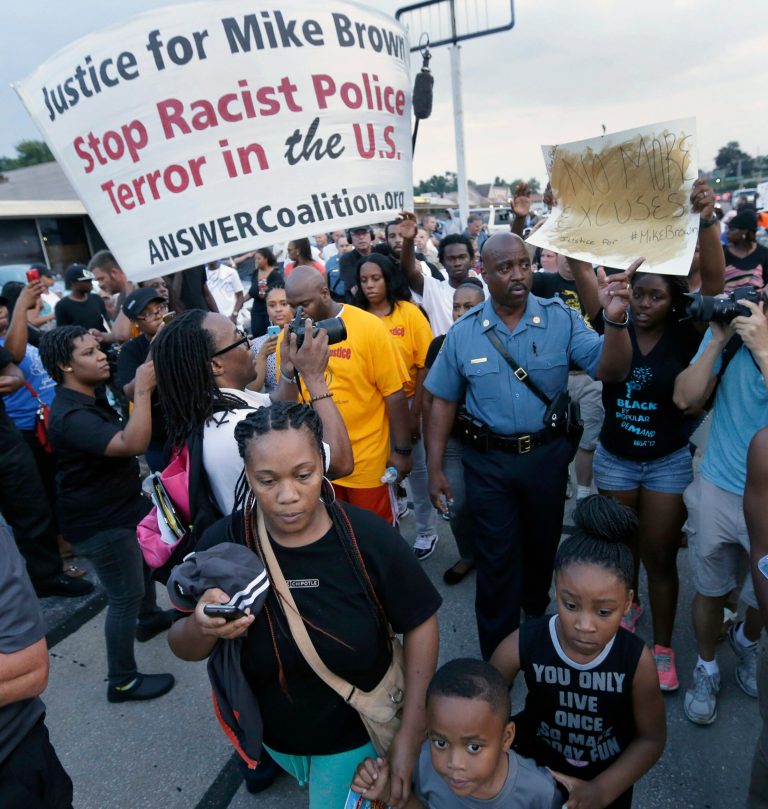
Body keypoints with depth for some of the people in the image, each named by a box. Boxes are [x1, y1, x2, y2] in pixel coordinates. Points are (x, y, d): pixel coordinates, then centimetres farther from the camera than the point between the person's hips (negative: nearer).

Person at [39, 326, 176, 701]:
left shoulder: (92, 396, 2)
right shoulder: (71, 416, -30)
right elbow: (134, 443, -44)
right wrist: (143, 389, -40)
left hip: (125, 502, 10)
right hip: (99, 523, -10)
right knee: (125, 596, -1)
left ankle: (149, 618, 52)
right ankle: (122, 681, 16)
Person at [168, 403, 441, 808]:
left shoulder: (369, 536, -27)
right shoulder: (224, 543, -23)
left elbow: (419, 623, -14)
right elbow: (183, 649, -12)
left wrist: (410, 734, -15)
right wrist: (202, 626, -35)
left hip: (359, 732, -3)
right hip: (274, 732, 3)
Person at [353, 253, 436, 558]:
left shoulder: (409, 313, -7)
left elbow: (424, 365, -7)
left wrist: (415, 413, -9)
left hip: (407, 402, -2)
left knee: (417, 468, 13)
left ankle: (427, 531, 33)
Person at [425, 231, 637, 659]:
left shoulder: (561, 319, -9)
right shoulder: (464, 333, -6)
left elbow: (611, 371, -17)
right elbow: (444, 402, -1)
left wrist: (616, 319, -36)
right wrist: (435, 468, -3)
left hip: (547, 455, 1)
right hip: (488, 461, -1)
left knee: (542, 545, 23)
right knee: (497, 559, 9)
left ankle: (536, 612, 54)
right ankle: (498, 659, 30)